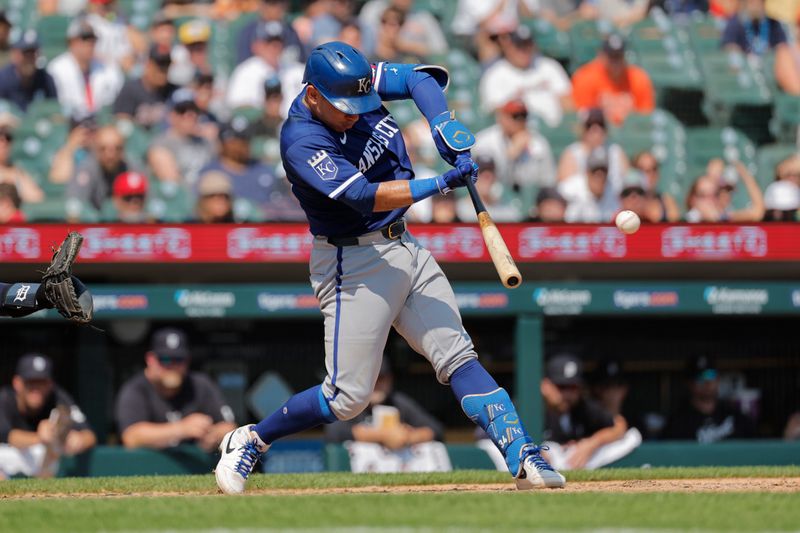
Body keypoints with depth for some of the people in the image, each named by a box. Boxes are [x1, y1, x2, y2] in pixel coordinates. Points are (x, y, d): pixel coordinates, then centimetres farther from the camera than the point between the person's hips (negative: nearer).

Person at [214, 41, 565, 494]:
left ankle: (523, 457, -8)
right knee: (348, 398, -5)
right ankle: (250, 440, 14)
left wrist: (446, 128, -18)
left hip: (404, 248, 7)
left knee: (458, 357, -2)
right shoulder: (302, 142, -23)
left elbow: (422, 78, 0)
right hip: (354, 264, -7)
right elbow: (365, 196, -31)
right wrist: (440, 185, -38)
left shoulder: (358, 85, -3)